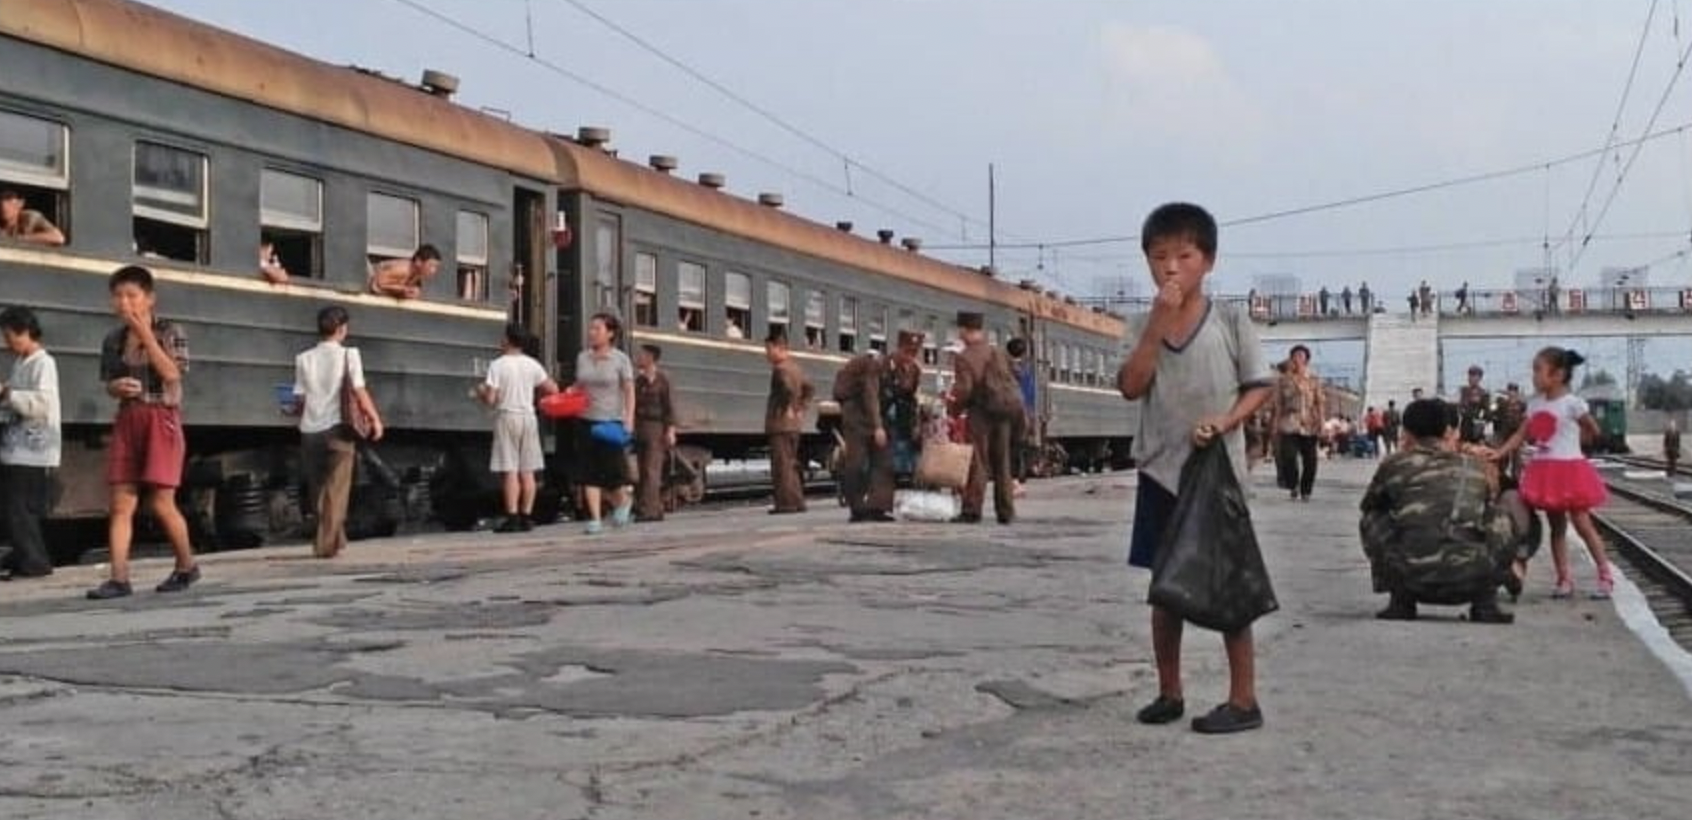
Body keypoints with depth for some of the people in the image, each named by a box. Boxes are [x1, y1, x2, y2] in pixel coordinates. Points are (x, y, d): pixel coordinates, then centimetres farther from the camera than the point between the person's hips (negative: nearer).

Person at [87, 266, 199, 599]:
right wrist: (117, 386, -8)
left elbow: (172, 374, -15)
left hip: (161, 420, -4)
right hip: (127, 421, 4)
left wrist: (145, 333, -16)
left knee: (161, 503, -5)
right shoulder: (113, 340, 9)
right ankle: (119, 578, -5)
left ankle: (187, 566, 14)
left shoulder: (170, 332, -2)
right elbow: (109, 386, 16)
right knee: (121, 504, -3)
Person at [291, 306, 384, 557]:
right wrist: (375, 419, 0)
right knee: (336, 490, 1)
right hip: (337, 429, -3)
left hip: (310, 431, 3)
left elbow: (300, 400, 1)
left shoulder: (304, 359, 4)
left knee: (317, 490, 15)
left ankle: (334, 538, 22)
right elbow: (359, 393, -11)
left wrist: (295, 409, 23)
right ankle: (327, 544, -5)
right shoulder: (348, 354, -3)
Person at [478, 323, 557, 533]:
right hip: (528, 417, 4)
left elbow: (490, 399, -14)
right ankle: (526, 517, 9)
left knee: (509, 471, -4)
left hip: (506, 417, -4)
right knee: (527, 471, 7)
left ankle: (513, 518, -8)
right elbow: (553, 389, 2)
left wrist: (480, 391, 8)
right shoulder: (532, 364, 4)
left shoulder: (497, 365, -10)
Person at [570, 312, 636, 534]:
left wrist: (629, 420, -16)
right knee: (589, 473, -3)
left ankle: (623, 501, 30)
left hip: (612, 421, -4)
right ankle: (595, 519, 0)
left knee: (612, 470, -1)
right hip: (586, 420, 4)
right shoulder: (582, 357, 8)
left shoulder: (620, 359, -4)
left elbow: (629, 391, -6)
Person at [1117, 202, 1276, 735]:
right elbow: (1131, 387, -10)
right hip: (1160, 471, 3)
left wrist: (1225, 421, -18)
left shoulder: (1230, 322, -4)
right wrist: (1159, 323, -17)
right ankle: (1169, 692, 22)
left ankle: (1244, 700, 8)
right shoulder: (1143, 326, 3)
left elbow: (1261, 385, -1)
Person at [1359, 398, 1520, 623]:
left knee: (1372, 520, 27)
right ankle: (1485, 603, 18)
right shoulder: (1476, 466, 18)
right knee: (1504, 513, 28)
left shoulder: (1395, 464, 13)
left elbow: (1368, 505, 32)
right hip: (1471, 580, 1)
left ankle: (1401, 601, 16)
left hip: (1411, 578, -1)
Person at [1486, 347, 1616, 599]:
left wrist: (1570, 438, 0)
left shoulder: (1572, 403, -10)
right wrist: (1498, 454, -2)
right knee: (1556, 527, 9)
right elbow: (1522, 435, 7)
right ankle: (1564, 579, 14)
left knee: (1582, 524, -2)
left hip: (1568, 469, -6)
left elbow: (1593, 431, 0)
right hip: (1544, 471, 6)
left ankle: (1606, 575, 7)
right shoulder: (1535, 403, 7)